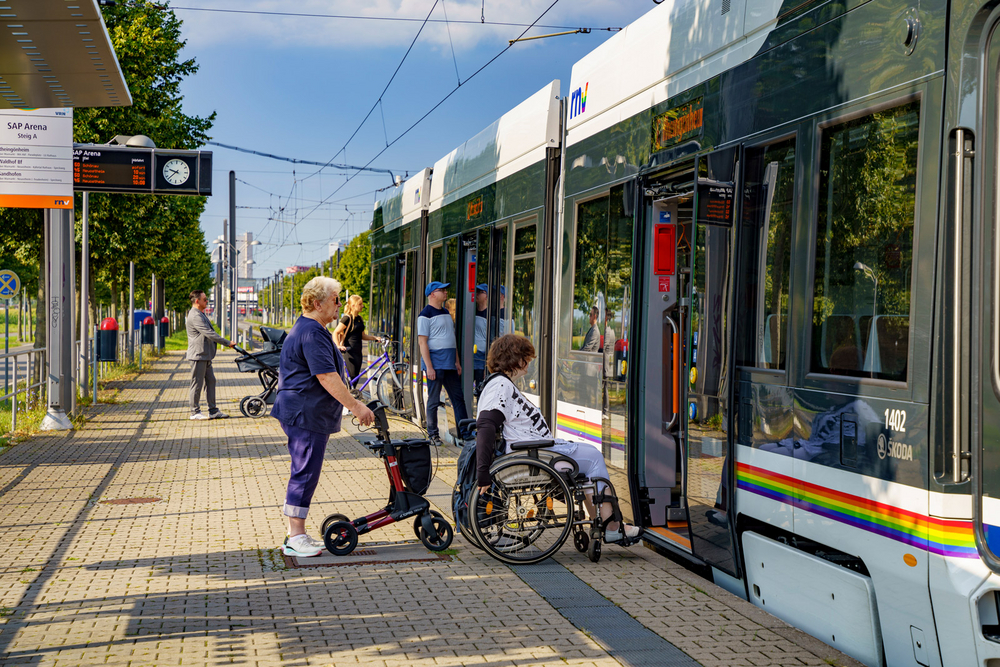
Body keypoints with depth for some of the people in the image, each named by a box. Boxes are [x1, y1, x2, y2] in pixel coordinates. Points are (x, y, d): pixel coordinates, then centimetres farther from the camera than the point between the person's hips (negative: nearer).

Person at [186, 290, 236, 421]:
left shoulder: (201, 314, 17)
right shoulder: (195, 316, -18)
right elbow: (209, 334, -23)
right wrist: (227, 343, -19)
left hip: (205, 355, 10)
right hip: (198, 355, -10)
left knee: (210, 381, 11)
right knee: (197, 383, -2)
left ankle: (213, 410, 15)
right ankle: (195, 412, 5)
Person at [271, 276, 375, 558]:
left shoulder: (305, 329, 19)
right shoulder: (312, 334, -18)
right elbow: (327, 377, -23)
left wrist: (353, 403, 28)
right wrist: (356, 406, -19)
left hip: (301, 414, 11)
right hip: (306, 415, -11)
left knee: (304, 473, 14)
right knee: (305, 473, -6)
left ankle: (295, 535, 20)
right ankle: (296, 538, -1)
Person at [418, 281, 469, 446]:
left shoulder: (446, 313, 17)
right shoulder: (425, 315, -9)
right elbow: (422, 342, -13)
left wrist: (457, 362, 15)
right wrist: (429, 367, -18)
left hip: (450, 364, 8)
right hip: (435, 364, -8)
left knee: (458, 398, 8)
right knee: (433, 401, 0)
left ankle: (464, 433, 13)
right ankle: (432, 435, 9)